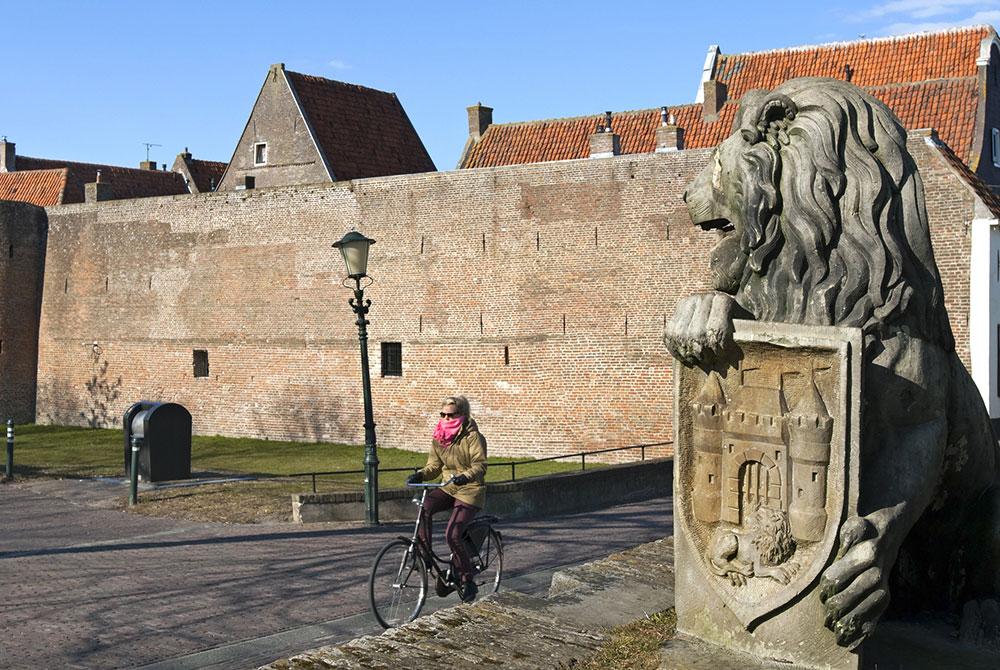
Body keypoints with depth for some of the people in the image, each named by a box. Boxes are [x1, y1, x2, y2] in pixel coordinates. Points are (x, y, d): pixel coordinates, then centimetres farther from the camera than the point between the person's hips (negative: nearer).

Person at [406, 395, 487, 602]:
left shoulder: (472, 436, -13)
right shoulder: (439, 437, 6)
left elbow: (480, 465, -21)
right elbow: (434, 465, 7)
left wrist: (465, 476, -41)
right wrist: (420, 475, -14)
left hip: (470, 490, -6)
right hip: (448, 488, 6)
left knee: (452, 534, -19)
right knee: (424, 507, -26)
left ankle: (467, 582, -2)